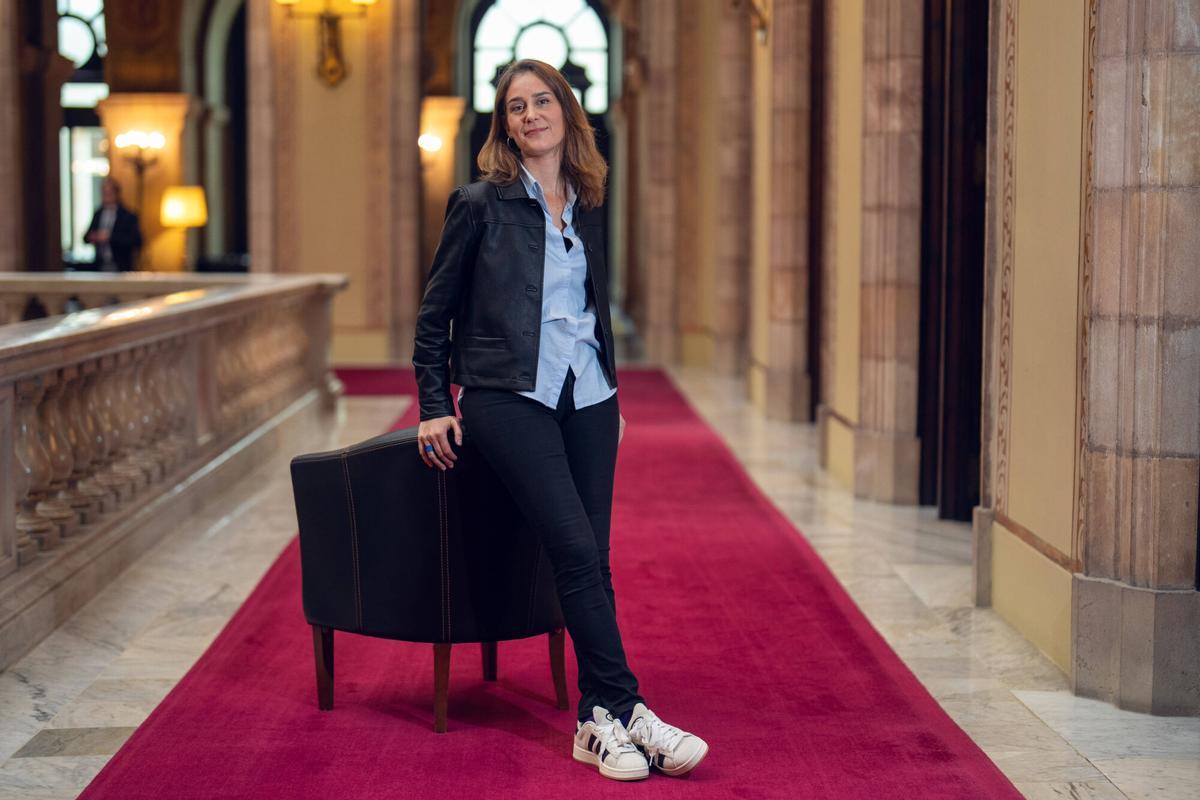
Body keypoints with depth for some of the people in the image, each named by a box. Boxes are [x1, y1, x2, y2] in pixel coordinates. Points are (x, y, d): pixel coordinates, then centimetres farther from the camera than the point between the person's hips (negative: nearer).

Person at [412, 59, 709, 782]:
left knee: (591, 557, -2)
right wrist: (435, 407, 1)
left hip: (587, 395, 4)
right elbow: (435, 311, 6)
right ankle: (624, 708, -13)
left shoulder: (590, 207, 15)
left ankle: (599, 723, 0)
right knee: (577, 551, -16)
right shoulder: (481, 204, 3)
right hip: (509, 396, -4)